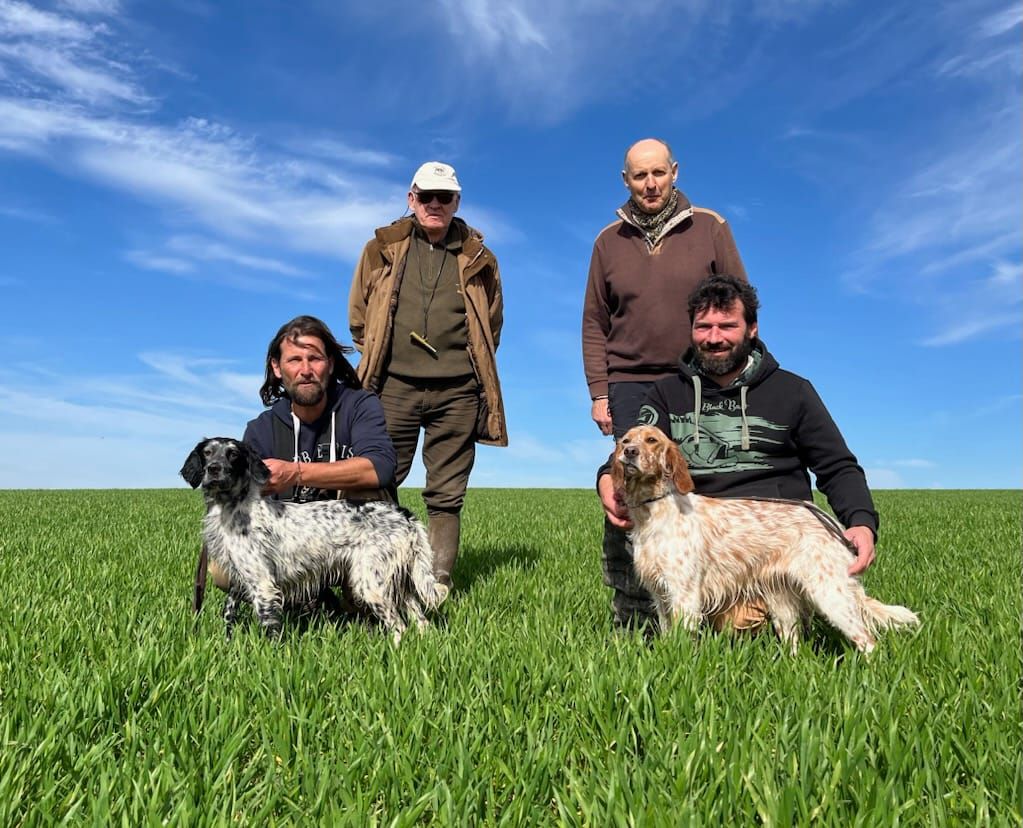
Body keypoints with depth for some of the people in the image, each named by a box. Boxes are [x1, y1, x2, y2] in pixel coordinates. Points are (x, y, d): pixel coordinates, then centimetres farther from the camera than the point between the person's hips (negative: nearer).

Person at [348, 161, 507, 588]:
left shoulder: (478, 259, 10)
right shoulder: (382, 249, 10)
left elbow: (492, 323, 21)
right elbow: (358, 314, 17)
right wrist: (380, 357, 14)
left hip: (457, 393, 0)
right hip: (394, 388, 0)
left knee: (446, 496, 4)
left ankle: (438, 585, 11)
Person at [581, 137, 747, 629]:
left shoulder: (709, 228, 6)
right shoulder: (609, 241, 10)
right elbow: (594, 323, 10)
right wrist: (599, 393, 3)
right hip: (630, 385, 1)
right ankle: (631, 614, 5)